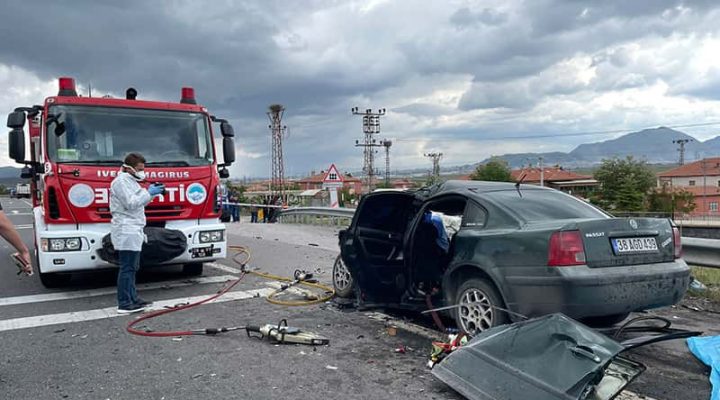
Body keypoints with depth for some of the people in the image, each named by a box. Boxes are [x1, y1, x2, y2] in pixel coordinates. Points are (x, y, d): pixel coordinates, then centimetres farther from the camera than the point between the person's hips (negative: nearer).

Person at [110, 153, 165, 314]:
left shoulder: (130, 180, 20)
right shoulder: (121, 181, -11)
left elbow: (139, 202, 22)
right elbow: (131, 203, -19)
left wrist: (151, 192, 8)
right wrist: (148, 193, -14)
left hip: (133, 231, 11)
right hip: (126, 231, -11)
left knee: (132, 267, 13)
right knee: (127, 267, -10)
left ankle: (132, 298, 20)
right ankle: (124, 304, -8)